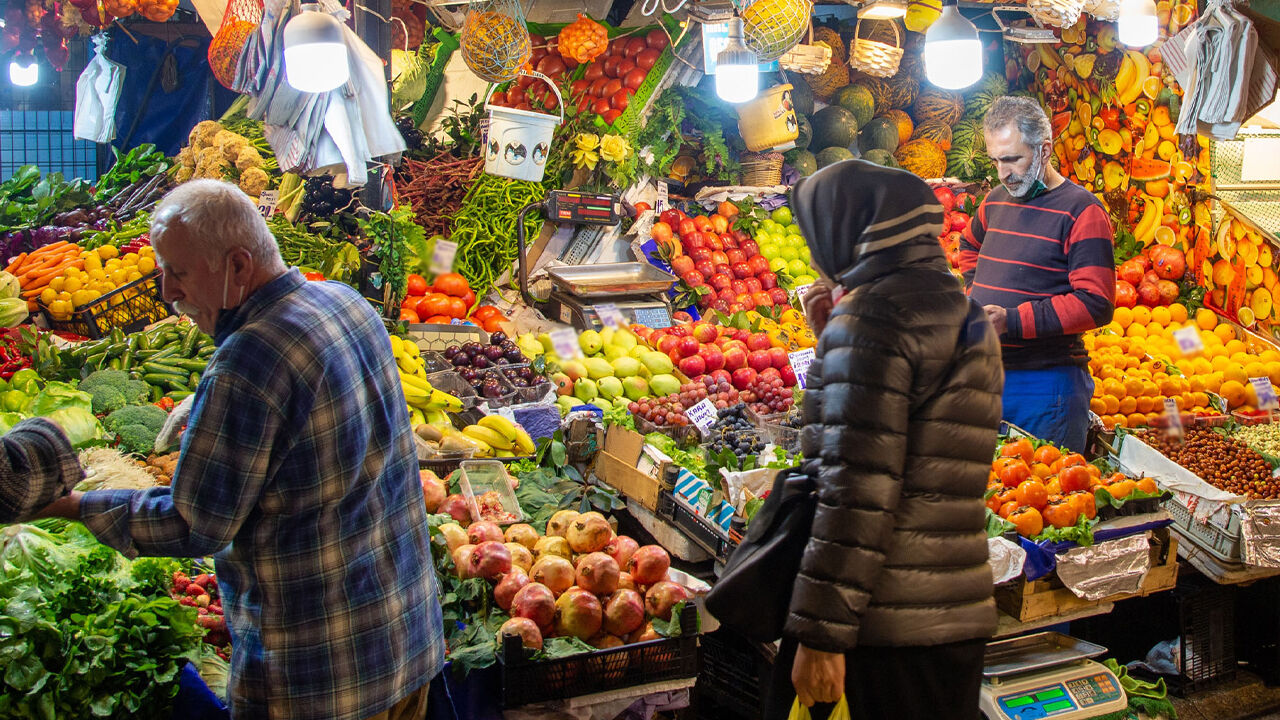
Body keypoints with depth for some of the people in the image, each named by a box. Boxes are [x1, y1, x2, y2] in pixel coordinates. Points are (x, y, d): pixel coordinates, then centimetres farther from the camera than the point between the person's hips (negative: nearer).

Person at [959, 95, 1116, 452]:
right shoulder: (996, 201, 12)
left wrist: (1013, 321, -23)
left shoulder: (1081, 211, -9)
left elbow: (1096, 303, -17)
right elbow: (970, 246, 35)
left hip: (1045, 384, -6)